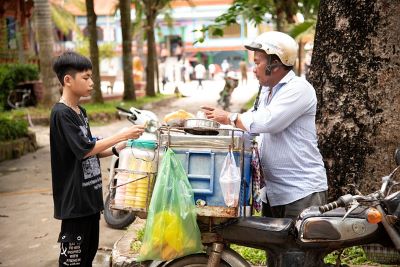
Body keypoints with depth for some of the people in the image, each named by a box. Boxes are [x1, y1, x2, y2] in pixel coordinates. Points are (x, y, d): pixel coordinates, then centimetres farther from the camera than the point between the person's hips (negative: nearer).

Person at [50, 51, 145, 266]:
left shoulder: (80, 112, 11)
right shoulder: (61, 114, -17)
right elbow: (84, 150, -19)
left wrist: (118, 148, 2)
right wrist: (123, 135, -18)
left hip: (90, 195, 9)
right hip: (74, 198, -9)